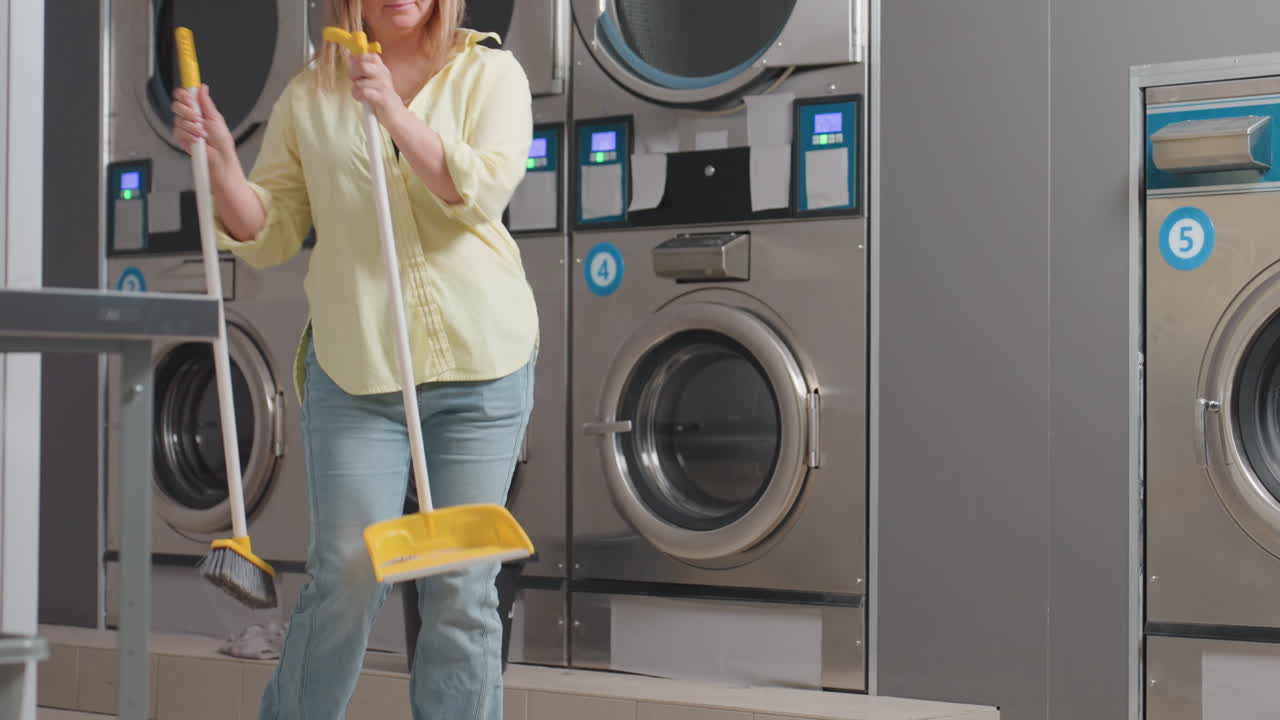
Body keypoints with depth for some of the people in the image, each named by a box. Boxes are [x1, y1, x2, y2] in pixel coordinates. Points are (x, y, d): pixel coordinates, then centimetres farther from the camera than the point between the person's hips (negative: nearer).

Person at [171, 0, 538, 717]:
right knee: (347, 578, -2)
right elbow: (270, 235, 7)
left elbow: (481, 193, -11)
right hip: (355, 364, 0)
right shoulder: (310, 96, 7)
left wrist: (395, 113, -20)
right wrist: (219, 158, -8)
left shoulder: (490, 74, 4)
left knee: (464, 588, 4)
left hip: (479, 361, 0)